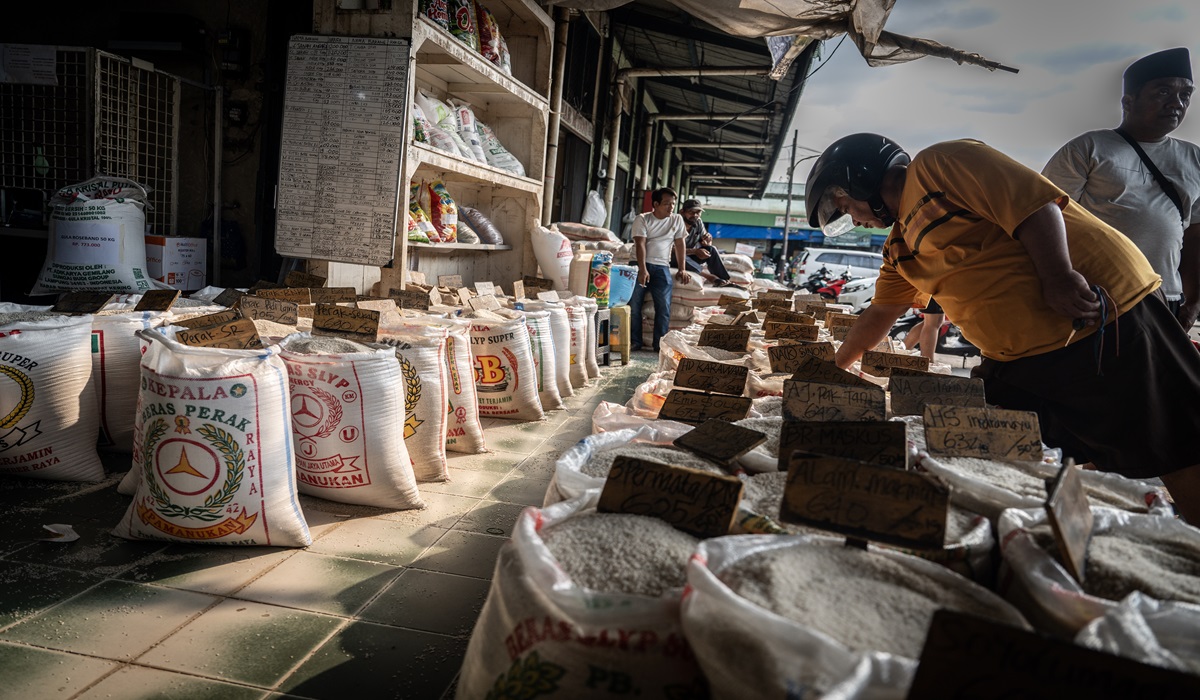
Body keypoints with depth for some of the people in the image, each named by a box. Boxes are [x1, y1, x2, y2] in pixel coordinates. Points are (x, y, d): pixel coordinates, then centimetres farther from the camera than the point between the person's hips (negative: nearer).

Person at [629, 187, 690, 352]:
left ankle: (660, 344, -4)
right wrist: (642, 269, -20)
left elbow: (679, 244, 12)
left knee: (664, 306, -9)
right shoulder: (642, 219, 0)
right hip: (640, 265, -2)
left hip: (662, 267, 2)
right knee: (634, 304, -6)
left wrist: (682, 269, 4)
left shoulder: (677, 220, 9)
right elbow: (640, 244, -10)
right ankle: (635, 342, 2)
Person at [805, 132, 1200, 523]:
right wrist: (834, 366, 34)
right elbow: (881, 313, 28)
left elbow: (1031, 200, -17)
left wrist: (1059, 276, -27)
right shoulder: (899, 247, 19)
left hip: (1103, 315, -8)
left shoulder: (937, 164, -7)